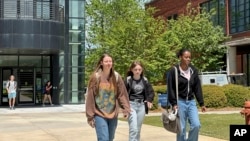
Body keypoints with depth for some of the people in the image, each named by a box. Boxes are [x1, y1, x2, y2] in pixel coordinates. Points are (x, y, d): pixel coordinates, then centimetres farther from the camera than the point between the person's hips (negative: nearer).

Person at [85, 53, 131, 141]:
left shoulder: (116, 77, 2)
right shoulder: (96, 77, -8)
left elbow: (122, 94, 4)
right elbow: (90, 97, -6)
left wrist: (126, 109, -6)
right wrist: (90, 116, -6)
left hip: (113, 115, 4)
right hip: (99, 114, -4)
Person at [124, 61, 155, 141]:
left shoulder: (145, 80, 4)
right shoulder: (128, 80, -8)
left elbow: (151, 92, 12)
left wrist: (149, 100, -8)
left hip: (141, 105, 4)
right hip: (131, 105, -4)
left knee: (138, 129, 10)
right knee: (133, 129, -14)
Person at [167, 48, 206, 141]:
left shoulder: (194, 70, 6)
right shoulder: (174, 71, -7)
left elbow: (197, 88, 9)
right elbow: (171, 89, -8)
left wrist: (201, 103, 7)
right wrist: (174, 103, -15)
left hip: (191, 102, 4)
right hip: (180, 102, -4)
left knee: (196, 125, -8)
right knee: (181, 128, 0)